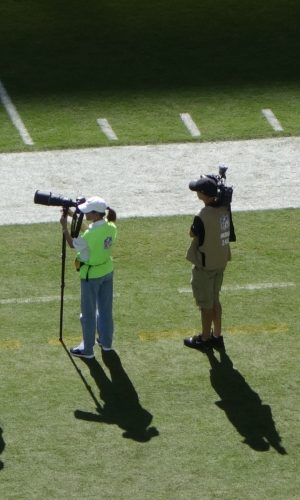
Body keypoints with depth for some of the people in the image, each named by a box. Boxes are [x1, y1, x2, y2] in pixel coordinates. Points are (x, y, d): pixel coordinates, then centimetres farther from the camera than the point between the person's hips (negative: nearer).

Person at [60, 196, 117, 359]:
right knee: (105, 308, 23)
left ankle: (87, 349, 21)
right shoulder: (111, 228, -9)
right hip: (107, 271, 7)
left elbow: (73, 244, -13)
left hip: (91, 275, -7)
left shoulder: (90, 234, -30)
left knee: (88, 313, 9)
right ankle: (106, 341, 39)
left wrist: (64, 226, -4)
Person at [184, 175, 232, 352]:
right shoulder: (225, 209, -7)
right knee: (215, 300, 22)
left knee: (206, 304, 9)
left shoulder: (202, 217, -28)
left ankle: (204, 339, 23)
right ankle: (217, 336, 32)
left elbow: (193, 234, -13)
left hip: (205, 266, -7)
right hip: (220, 262, 7)